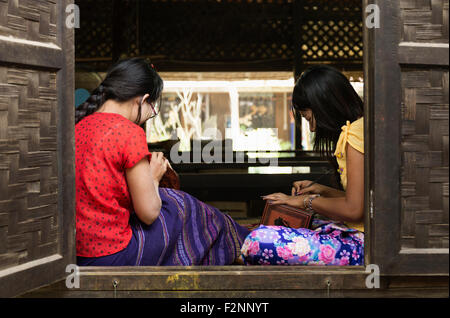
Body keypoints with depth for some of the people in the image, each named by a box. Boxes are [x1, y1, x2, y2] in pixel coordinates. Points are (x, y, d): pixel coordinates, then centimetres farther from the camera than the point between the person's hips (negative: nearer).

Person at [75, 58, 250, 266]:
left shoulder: (78, 125, 5)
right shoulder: (129, 132, -18)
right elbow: (149, 213, -13)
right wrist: (153, 178, 6)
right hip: (111, 256, -7)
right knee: (180, 208, 15)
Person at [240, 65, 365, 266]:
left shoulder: (356, 132, -14)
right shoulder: (359, 129, 18)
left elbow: (354, 209, -19)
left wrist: (308, 201, -4)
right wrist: (322, 191, 17)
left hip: (362, 245, -11)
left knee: (259, 242, -22)